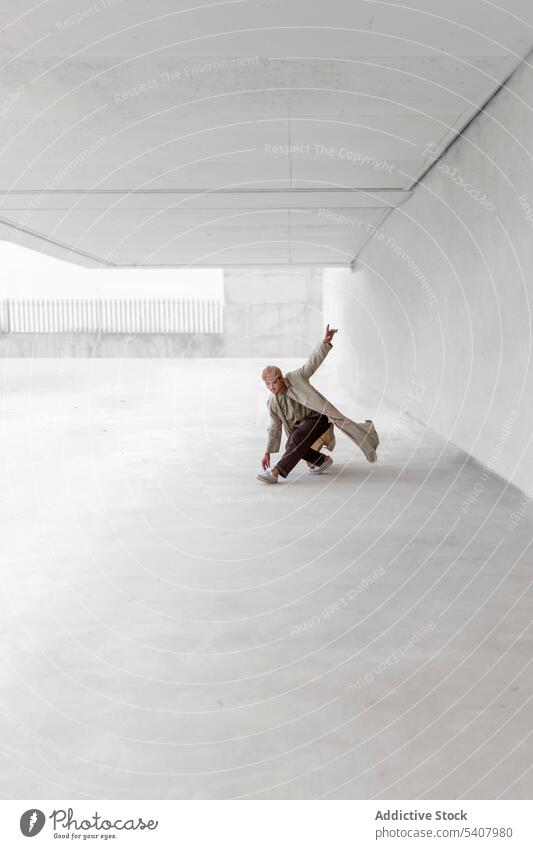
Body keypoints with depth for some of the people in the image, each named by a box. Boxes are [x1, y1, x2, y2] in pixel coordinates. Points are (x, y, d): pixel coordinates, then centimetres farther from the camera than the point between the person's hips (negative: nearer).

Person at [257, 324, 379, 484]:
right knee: (291, 447, -19)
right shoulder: (272, 403, -4)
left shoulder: (294, 378, -16)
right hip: (301, 424, 6)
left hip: (319, 417, -6)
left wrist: (325, 342, -33)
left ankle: (275, 472, -30)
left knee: (297, 439, -30)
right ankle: (322, 460, 4)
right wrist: (268, 453, 4)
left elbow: (313, 362, -18)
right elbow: (275, 428, 6)